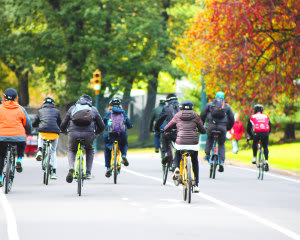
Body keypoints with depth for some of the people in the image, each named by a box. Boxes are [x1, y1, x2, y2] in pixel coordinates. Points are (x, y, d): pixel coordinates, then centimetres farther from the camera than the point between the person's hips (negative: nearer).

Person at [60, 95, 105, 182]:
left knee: (71, 150, 28)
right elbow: (101, 126, 26)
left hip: (74, 133, 0)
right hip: (88, 134, 0)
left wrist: (63, 131, 45)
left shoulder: (72, 108, 24)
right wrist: (96, 132, 46)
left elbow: (63, 125, 23)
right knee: (90, 150, 32)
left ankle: (71, 169, 1)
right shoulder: (93, 109, 24)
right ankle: (88, 173, 21)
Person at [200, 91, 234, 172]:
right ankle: (221, 162, 1)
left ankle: (207, 154, 16)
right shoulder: (227, 106, 18)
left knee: (209, 139, 29)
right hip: (222, 127, 0)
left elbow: (202, 115, 12)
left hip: (211, 126, 0)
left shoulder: (209, 104, 15)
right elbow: (232, 119, 19)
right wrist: (228, 128, 33)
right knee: (221, 144, 13)